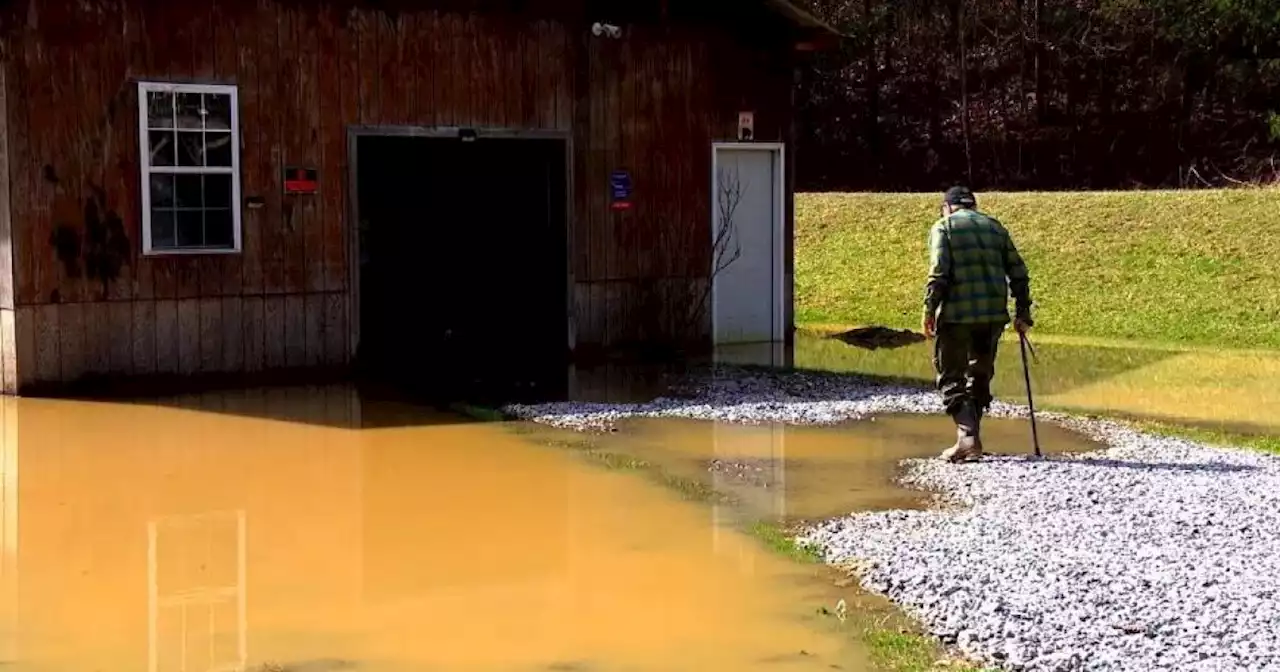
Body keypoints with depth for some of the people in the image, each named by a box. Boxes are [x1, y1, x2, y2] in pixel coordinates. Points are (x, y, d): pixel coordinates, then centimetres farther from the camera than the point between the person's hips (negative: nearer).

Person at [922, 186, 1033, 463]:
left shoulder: (943, 227, 3)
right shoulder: (994, 227, 17)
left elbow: (938, 272, -12)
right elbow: (1018, 272, 12)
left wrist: (930, 310, -9)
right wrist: (1023, 313, 15)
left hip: (956, 315, -5)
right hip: (993, 315, 5)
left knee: (951, 378, 3)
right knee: (980, 376, 18)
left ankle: (968, 438, -11)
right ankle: (970, 438, 22)